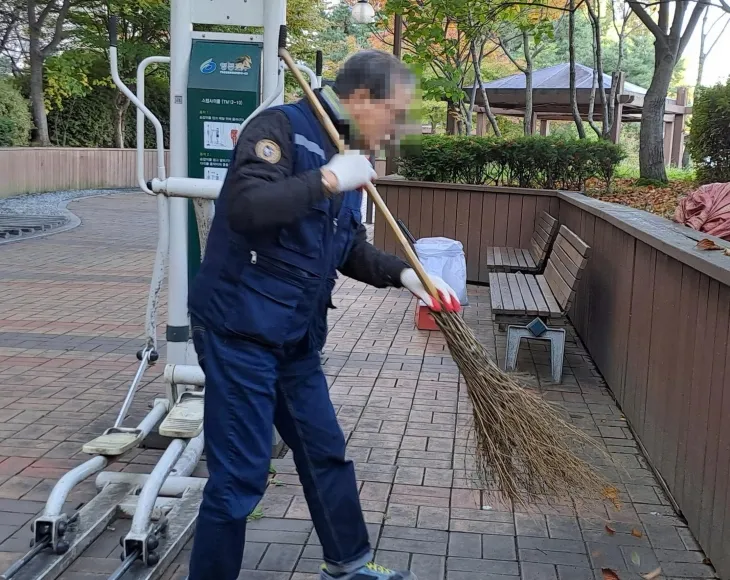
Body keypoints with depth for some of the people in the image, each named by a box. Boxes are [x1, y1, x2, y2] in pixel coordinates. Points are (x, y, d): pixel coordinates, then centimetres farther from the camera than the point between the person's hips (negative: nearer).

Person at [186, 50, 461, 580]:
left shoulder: (346, 153, 12)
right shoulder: (281, 128, -14)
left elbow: (349, 250, 18)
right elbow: (244, 208, -30)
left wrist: (405, 274, 4)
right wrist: (327, 179, -27)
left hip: (297, 337, 9)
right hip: (240, 329, -9)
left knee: (326, 452, 20)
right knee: (240, 476, -2)